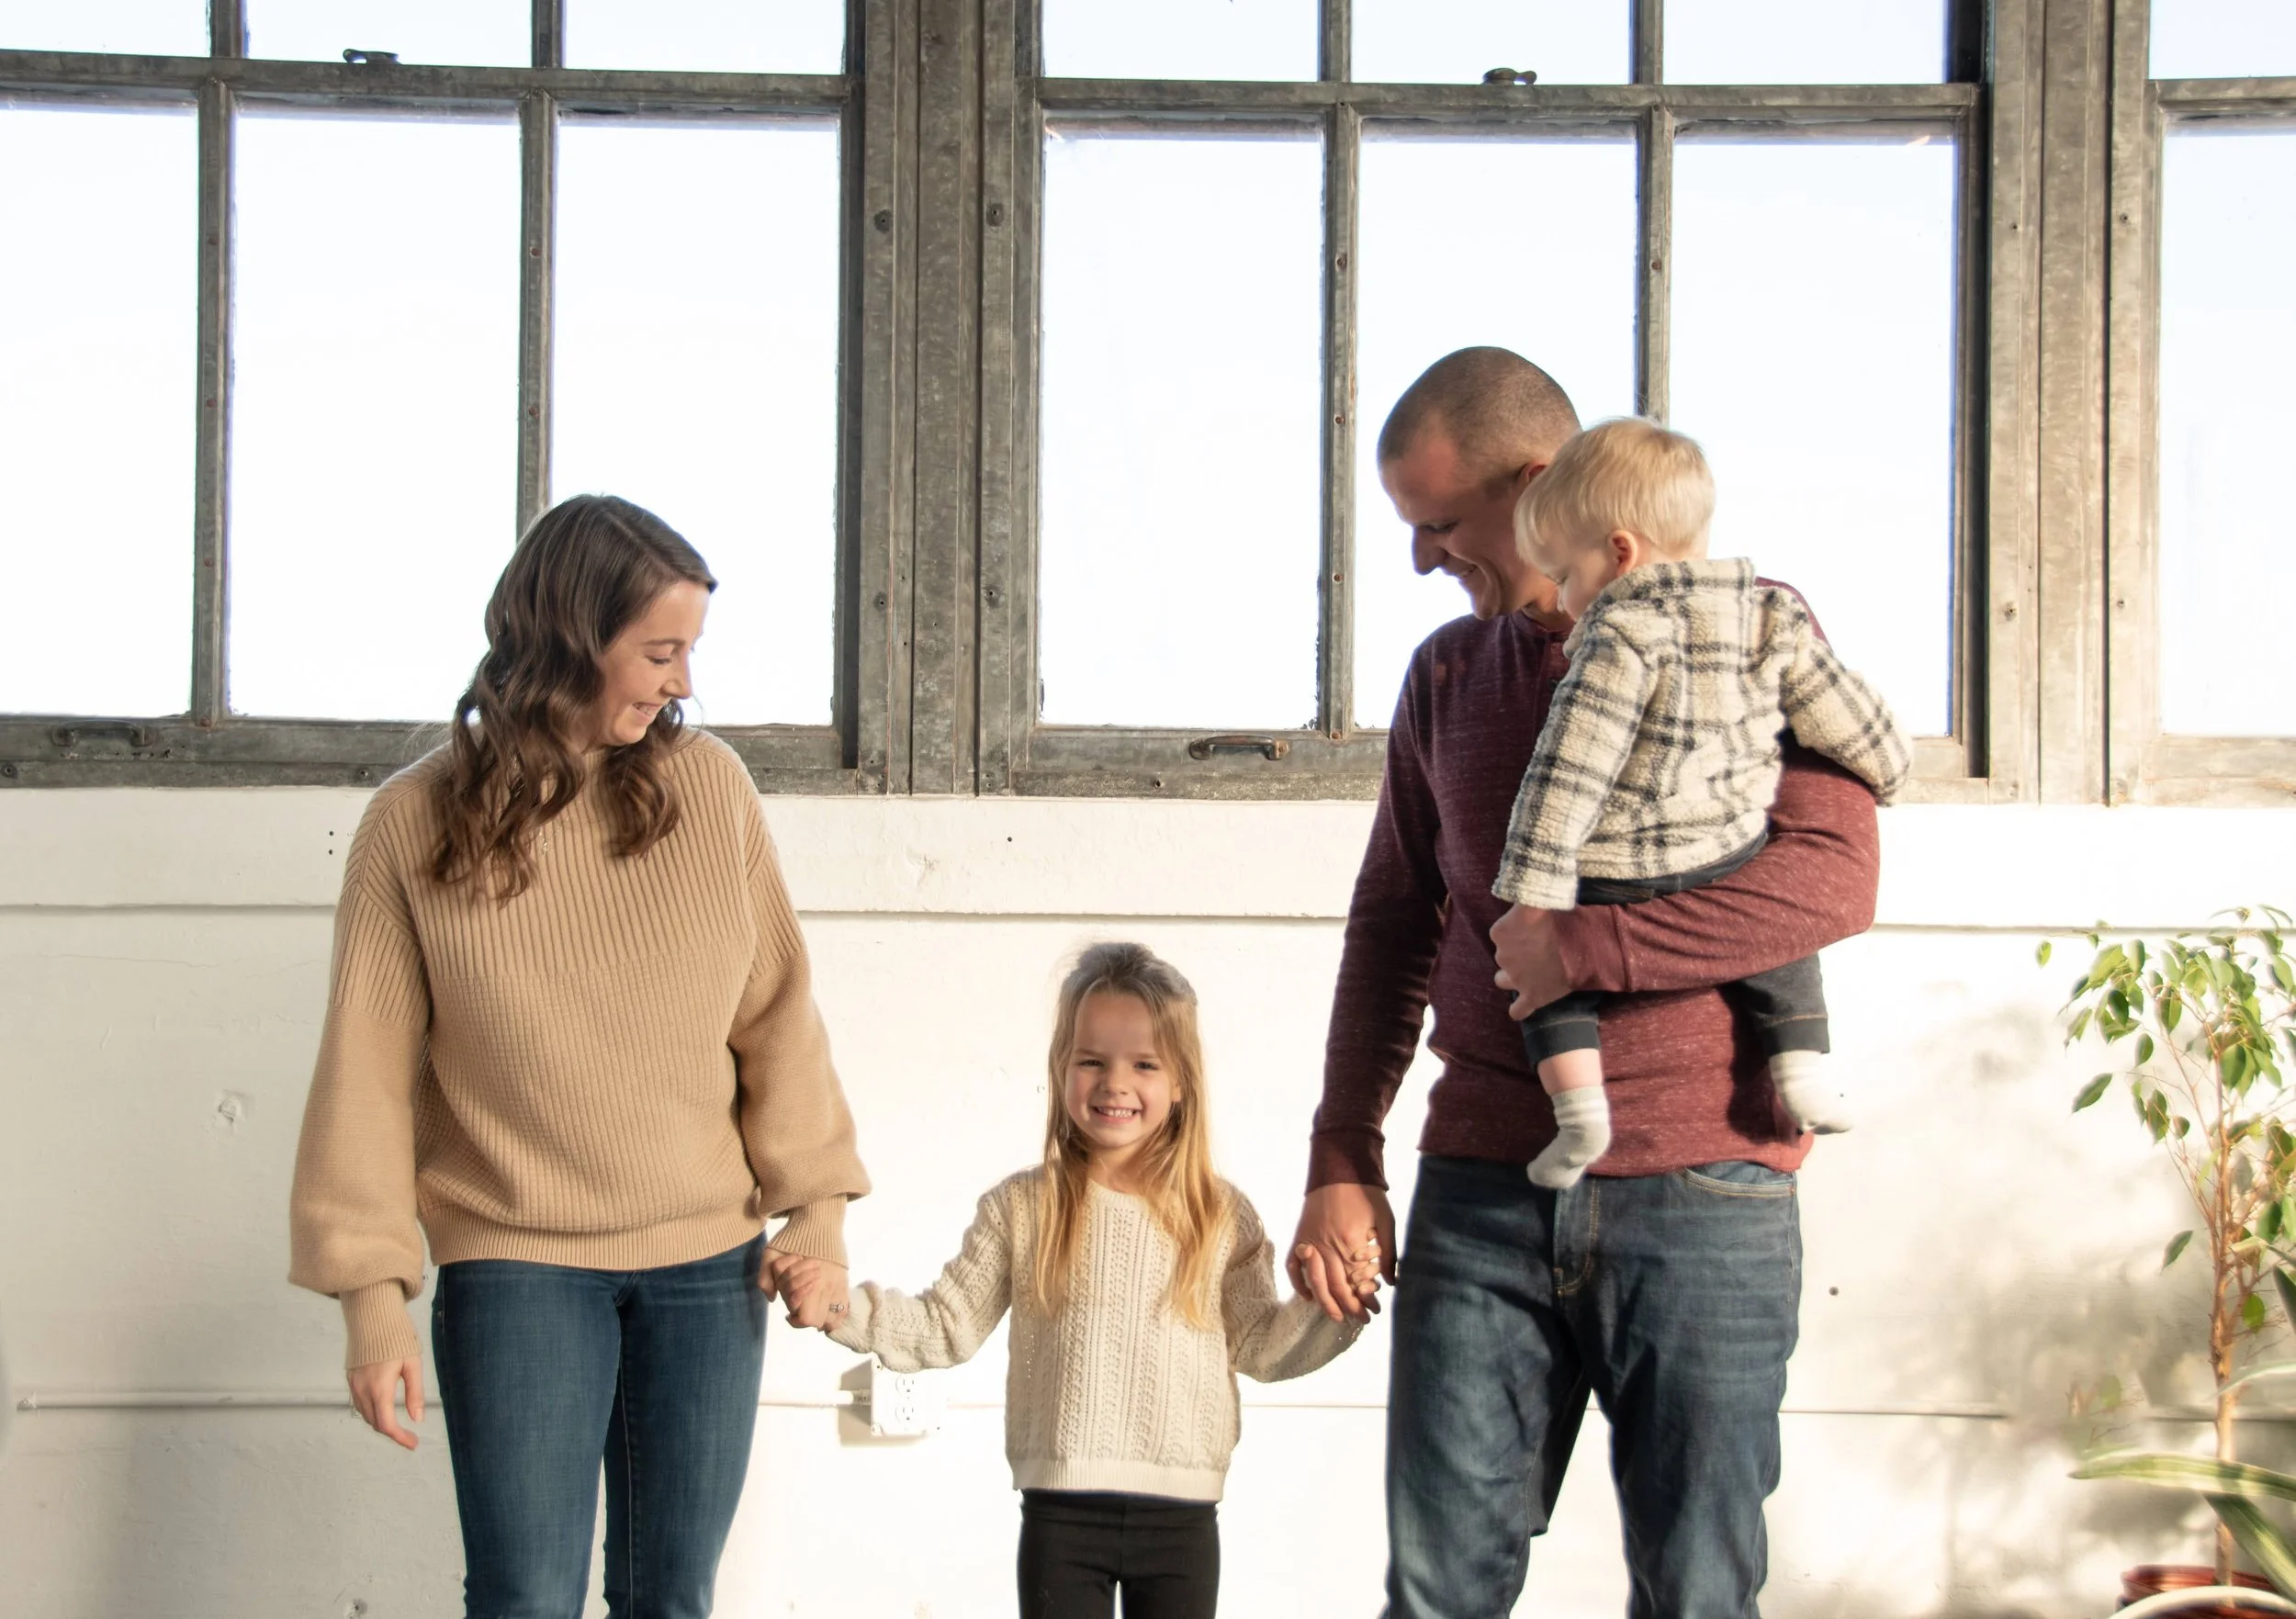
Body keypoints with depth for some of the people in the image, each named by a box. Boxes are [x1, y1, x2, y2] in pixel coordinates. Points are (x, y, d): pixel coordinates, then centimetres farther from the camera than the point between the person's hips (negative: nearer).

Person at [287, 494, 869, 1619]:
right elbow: (369, 1068, -2)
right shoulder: (416, 824, -4)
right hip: (518, 1270, -2)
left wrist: (814, 1205, -1)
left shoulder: (709, 786, 1)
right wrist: (372, 1292, -6)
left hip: (709, 1266, 2)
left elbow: (776, 1009, 5)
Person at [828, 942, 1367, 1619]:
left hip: (1181, 1513, 1)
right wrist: (845, 1307, -8)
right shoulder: (1021, 1208, 1)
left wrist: (1325, 1308, -9)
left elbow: (1258, 1347, 8)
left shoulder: (1222, 1215, 3)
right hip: (1061, 1509, -1)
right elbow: (948, 1328, 4)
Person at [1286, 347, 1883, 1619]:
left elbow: (1834, 880, -12)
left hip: (1701, 1193, -4)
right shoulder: (1448, 675, 15)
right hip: (1482, 1191, 4)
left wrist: (1578, 946, -15)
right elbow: (1392, 925, 17)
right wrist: (1341, 1163, 10)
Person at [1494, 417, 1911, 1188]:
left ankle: (1578, 1103, 0)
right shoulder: (1772, 620, 4)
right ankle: (1801, 1065, 16)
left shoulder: (1620, 638, -14)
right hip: (1734, 882, 5)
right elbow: (1860, 733, 10)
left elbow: (1569, 775, -19)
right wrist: (1885, 772, 32)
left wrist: (1532, 894, -20)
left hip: (1619, 896, -4)